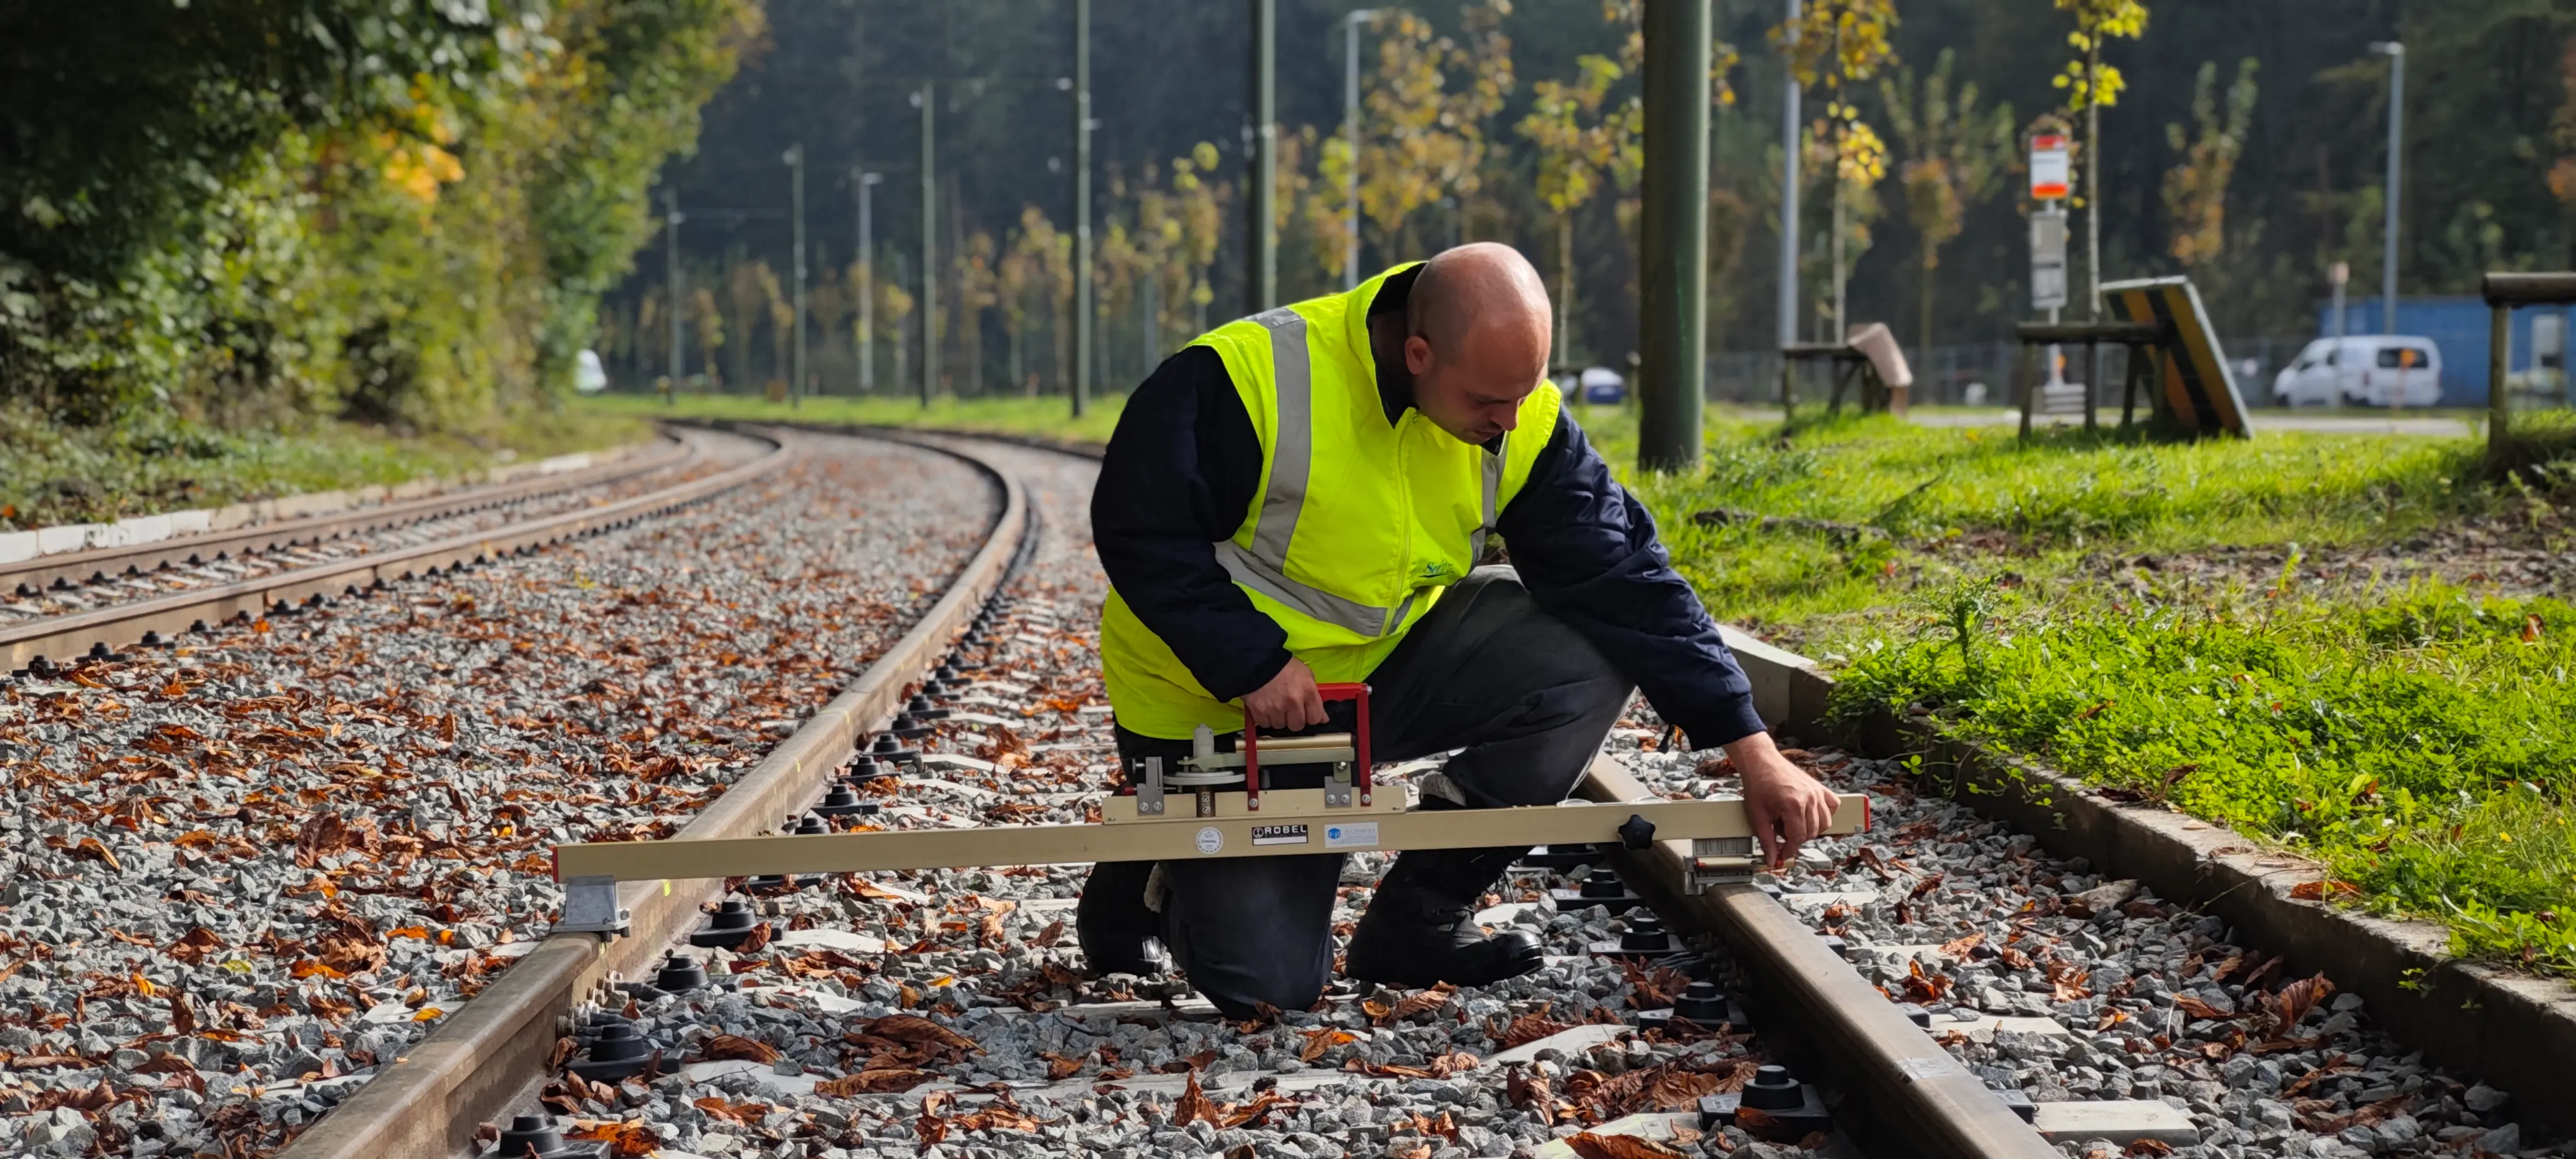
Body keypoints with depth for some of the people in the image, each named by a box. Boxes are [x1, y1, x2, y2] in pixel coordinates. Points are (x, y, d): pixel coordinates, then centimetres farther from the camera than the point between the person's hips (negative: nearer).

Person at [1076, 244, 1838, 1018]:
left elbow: (1622, 578, -10)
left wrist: (1751, 752, -13)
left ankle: (1418, 918, -4)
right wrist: (1251, 663, -30)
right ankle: (1148, 880, 20)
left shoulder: (1525, 422, -11)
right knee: (1265, 982, -17)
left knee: (1590, 651, -17)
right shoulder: (1247, 380, -27)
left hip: (1390, 667, 5)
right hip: (1220, 704, -5)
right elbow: (1141, 532, -20)